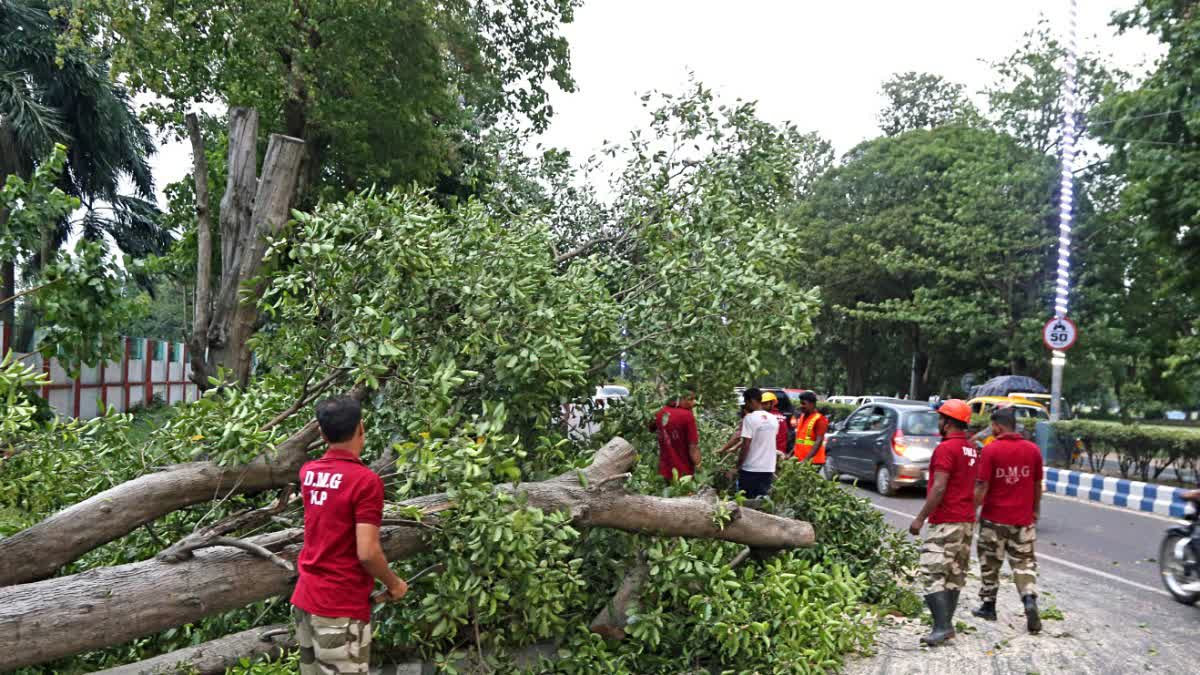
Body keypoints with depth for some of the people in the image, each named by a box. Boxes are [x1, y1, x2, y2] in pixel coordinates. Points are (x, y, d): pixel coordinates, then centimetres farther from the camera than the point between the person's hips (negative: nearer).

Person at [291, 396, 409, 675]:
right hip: (341, 608, -7)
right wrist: (394, 584, -4)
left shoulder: (308, 472, 3)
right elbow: (367, 553, -22)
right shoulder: (365, 480, -19)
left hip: (304, 599, 7)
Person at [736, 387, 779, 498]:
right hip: (768, 469, 6)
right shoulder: (773, 419, 7)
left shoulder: (749, 418, -13)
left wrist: (738, 465, -7)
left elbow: (746, 445, -16)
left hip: (750, 469, -6)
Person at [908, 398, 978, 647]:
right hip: (967, 520, 9)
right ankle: (947, 623, 18)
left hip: (946, 521, -9)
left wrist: (920, 518, -17)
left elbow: (939, 488, -21)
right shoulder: (972, 449, 13)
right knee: (955, 574, 13)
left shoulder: (946, 448, -16)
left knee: (933, 574, -8)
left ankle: (942, 627, -13)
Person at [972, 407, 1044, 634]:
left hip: (994, 519, -3)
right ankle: (1030, 600, -12)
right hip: (1023, 519, 3)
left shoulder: (990, 450, -13)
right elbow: (1037, 487, 9)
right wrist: (1035, 512, 22)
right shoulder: (1033, 450, 1)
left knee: (990, 563, 12)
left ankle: (989, 606, 22)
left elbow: (981, 487, -14)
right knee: (1025, 562, 9)